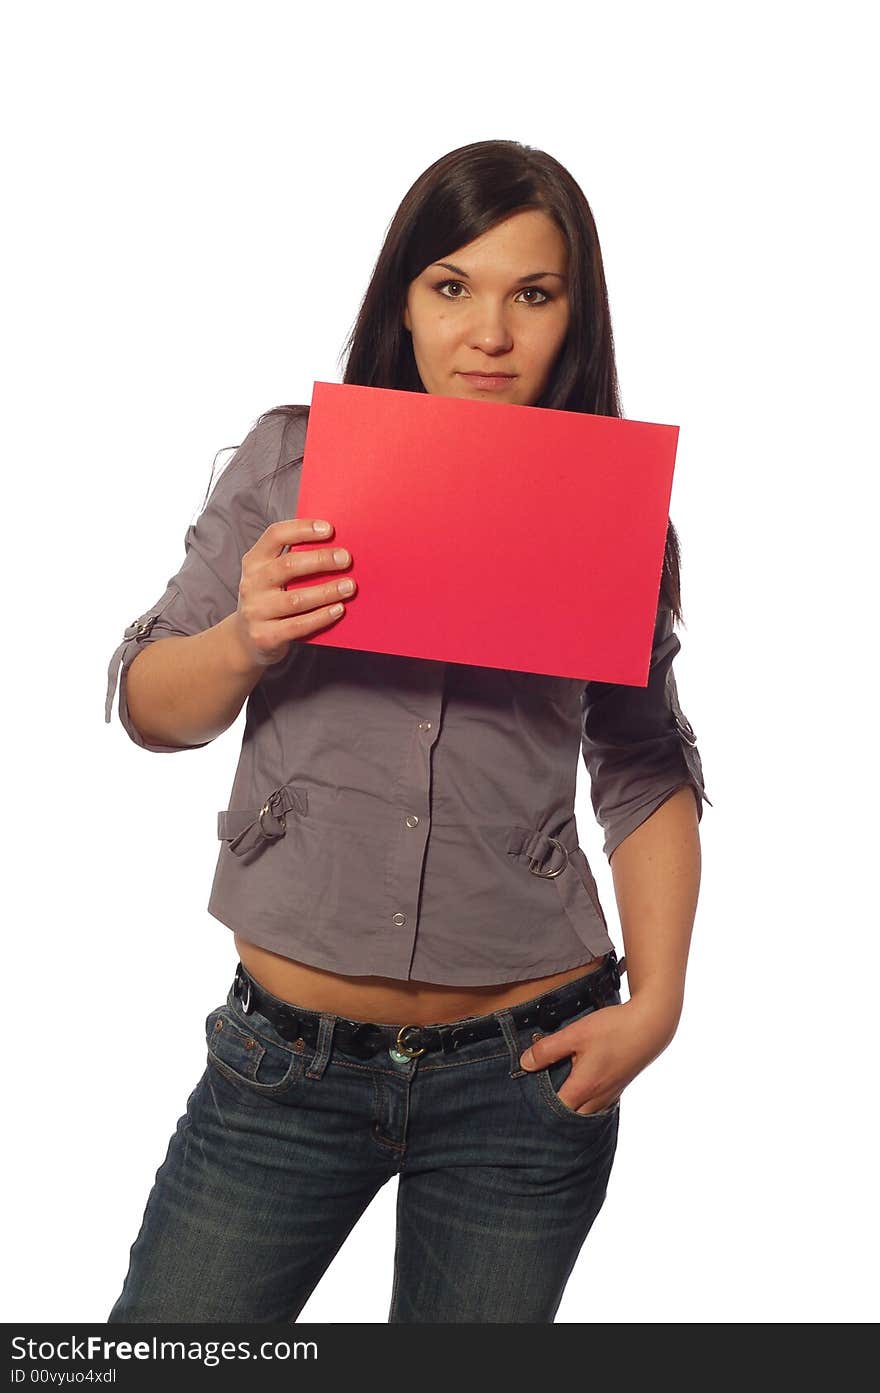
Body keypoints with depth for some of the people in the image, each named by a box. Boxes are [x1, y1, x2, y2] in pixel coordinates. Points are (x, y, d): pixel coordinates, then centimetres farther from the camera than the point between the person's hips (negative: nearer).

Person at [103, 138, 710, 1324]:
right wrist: (246, 641, -20)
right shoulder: (292, 458, -2)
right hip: (286, 1054, 0)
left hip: (525, 1074, 1)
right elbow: (149, 708, 1)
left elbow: (647, 776, 5)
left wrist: (655, 1005, -4)